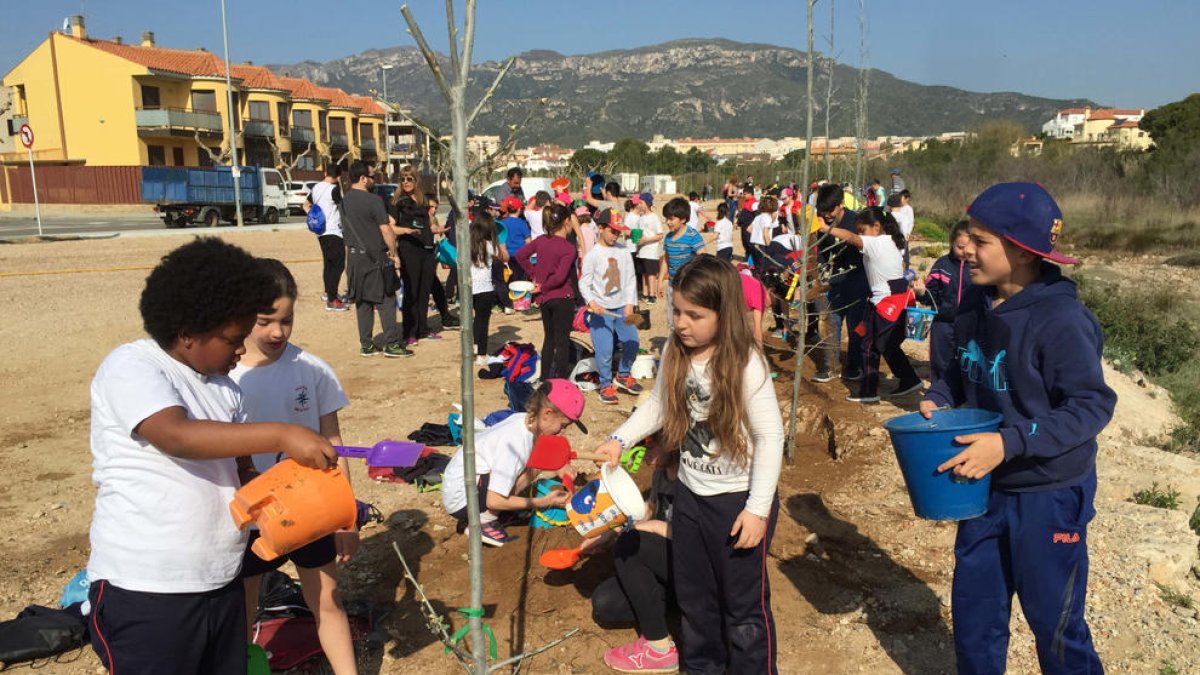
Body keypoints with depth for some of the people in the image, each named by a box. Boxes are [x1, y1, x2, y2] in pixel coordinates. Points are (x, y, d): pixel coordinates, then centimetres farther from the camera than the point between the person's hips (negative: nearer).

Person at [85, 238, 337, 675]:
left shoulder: (223, 388, 11)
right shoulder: (130, 368, -12)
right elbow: (177, 435, -30)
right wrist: (282, 436, -35)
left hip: (220, 582, 7)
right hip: (143, 590, -7)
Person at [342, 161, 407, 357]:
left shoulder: (344, 200, 7)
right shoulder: (373, 200, -16)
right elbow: (386, 231, -15)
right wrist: (394, 254, -4)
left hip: (354, 257, 7)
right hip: (375, 258, -7)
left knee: (362, 303, 11)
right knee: (386, 301, 0)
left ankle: (366, 345, 14)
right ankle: (391, 344, 1)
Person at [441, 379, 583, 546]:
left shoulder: (523, 420, -4)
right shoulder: (514, 443, -28)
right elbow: (494, 501, -26)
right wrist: (545, 502, -20)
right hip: (459, 499, -9)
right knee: (526, 474, -21)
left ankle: (475, 517, 5)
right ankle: (484, 522, -8)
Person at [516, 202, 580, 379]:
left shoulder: (541, 240, 1)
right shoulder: (569, 248, -17)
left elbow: (520, 256, 8)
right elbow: (560, 276, -23)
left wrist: (533, 274, 8)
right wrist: (543, 287, -10)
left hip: (544, 298, 6)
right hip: (563, 298, -6)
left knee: (549, 338, 18)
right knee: (562, 341, 2)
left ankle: (545, 379, 25)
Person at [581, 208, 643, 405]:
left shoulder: (623, 251, 4)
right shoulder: (592, 255, -6)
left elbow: (631, 279, 6)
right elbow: (584, 283, -5)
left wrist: (630, 304, -2)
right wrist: (592, 302, -21)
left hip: (622, 308, 4)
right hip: (601, 310, -4)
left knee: (632, 342, -1)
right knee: (604, 350, -3)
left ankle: (622, 376, 24)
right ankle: (606, 385, 15)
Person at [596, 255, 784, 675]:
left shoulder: (745, 364, -23)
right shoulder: (674, 354, -6)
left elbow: (770, 436, -19)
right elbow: (658, 405, 10)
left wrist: (757, 508, -19)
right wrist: (620, 439, -4)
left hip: (739, 499, -6)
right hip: (690, 495, 6)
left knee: (743, 602, 9)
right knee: (694, 597, 21)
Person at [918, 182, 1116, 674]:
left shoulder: (1061, 320, -24)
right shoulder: (975, 303, -3)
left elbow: (1092, 406, -22)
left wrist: (1009, 443, -31)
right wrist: (939, 397, -5)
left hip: (1049, 496, -6)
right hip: (986, 487, 6)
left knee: (1055, 624, 12)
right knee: (973, 613, 18)